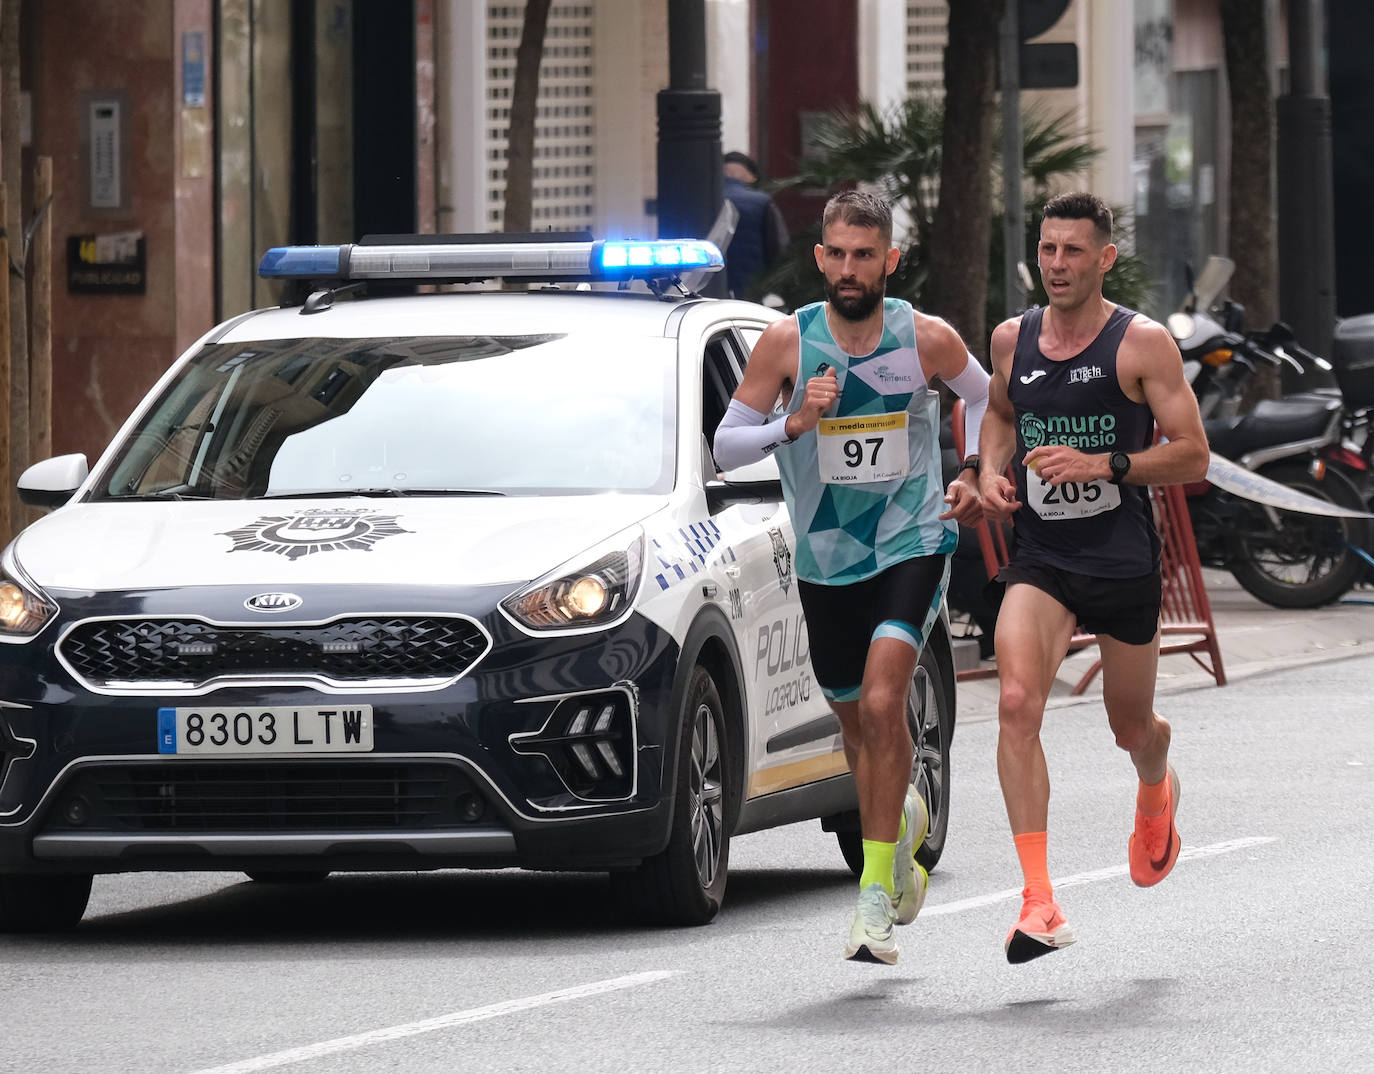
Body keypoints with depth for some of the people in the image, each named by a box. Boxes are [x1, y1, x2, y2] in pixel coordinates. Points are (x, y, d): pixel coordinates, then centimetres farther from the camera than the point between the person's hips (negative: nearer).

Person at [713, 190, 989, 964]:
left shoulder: (927, 339, -9)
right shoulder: (788, 342, -9)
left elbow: (986, 396, 13)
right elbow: (726, 445, -6)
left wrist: (975, 476, -1)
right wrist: (794, 424, -23)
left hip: (913, 544, -3)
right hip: (826, 559, 3)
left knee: (882, 701, -21)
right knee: (856, 720, 14)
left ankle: (877, 889, -17)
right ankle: (903, 819, 48)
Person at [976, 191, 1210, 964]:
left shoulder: (1143, 344, -9)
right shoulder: (1012, 340, 4)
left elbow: (1192, 458, -9)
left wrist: (1101, 466, -22)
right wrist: (993, 469, 6)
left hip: (1124, 560, -2)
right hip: (1039, 559, 2)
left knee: (1131, 727, 15)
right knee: (1017, 703, -21)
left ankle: (1157, 792, 56)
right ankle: (1041, 903, -24)